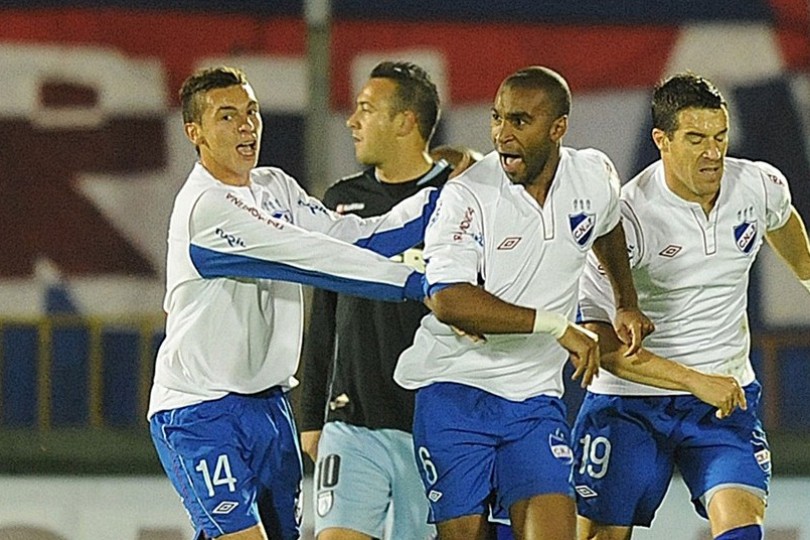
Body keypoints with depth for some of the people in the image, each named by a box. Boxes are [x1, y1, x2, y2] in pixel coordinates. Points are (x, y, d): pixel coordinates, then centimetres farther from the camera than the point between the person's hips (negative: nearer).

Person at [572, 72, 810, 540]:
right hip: (630, 402, -3)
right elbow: (600, 340, -21)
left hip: (727, 397, 3)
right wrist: (696, 381, -25)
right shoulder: (627, 217, -19)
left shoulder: (762, 186, -5)